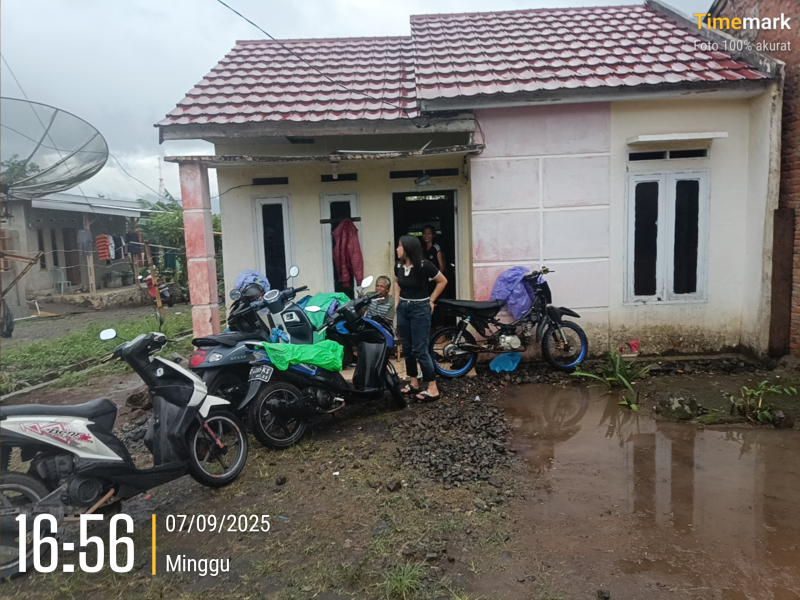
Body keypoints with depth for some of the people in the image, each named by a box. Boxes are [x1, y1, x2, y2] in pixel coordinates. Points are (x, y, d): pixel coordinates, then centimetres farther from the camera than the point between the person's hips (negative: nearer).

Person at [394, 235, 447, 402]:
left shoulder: (424, 265, -16)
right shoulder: (399, 266, 0)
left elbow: (442, 281, -4)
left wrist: (431, 300, -1)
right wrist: (397, 300, 11)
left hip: (420, 309, -6)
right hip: (403, 308, 6)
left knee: (420, 349, -7)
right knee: (407, 348, 11)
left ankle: (432, 388, 1)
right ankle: (413, 382, 25)